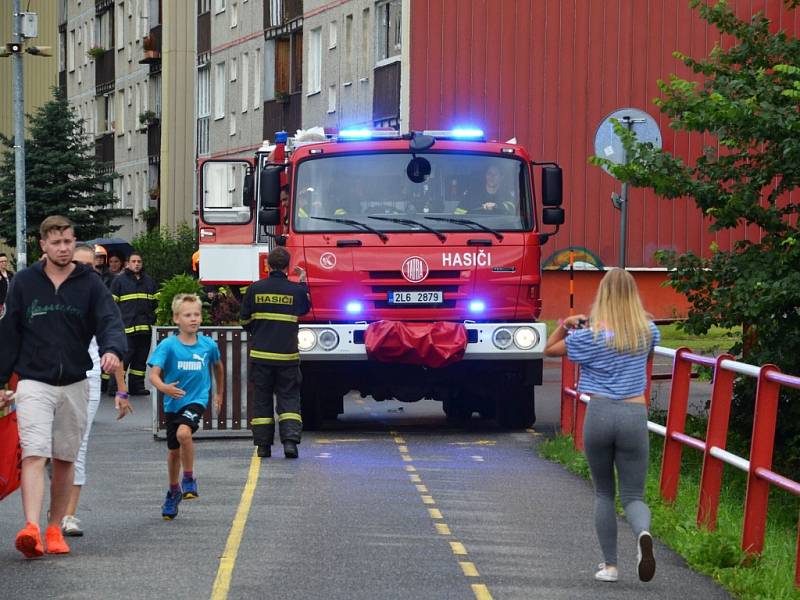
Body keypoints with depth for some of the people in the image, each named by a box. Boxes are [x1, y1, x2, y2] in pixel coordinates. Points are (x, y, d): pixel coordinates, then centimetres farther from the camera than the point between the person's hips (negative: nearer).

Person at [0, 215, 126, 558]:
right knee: (33, 455, -16)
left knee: (65, 460, 10)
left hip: (75, 384, 2)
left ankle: (55, 529, 21)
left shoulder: (89, 283, 3)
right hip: (34, 383, -2)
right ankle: (31, 527, -27)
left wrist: (112, 349, -31)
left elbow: (109, 320, -9)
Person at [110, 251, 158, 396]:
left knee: (141, 358, 8)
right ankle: (115, 387, -7)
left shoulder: (149, 281, 17)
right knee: (124, 356, -10)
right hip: (126, 327, -5)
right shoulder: (119, 280, 3)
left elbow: (155, 302, 26)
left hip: (145, 327, 5)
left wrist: (154, 319, 18)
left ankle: (137, 386, 14)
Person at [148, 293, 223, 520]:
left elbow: (218, 366, 18)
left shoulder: (208, 345, -3)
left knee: (184, 433, -30)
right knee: (174, 450, 14)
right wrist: (163, 387, -39)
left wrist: (219, 393, 28)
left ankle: (189, 479, -11)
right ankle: (174, 491, 37)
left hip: (197, 400, -1)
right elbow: (154, 374, -18)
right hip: (173, 402, 1)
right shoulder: (168, 345, -10)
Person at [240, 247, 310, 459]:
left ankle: (263, 445, 8)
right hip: (288, 354, -1)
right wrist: (303, 283, 29)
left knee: (262, 400, 9)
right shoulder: (296, 290, -4)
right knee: (289, 399, 4)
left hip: (260, 355, 1)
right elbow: (305, 309, 18)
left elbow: (245, 320, 9)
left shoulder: (255, 289, -1)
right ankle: (290, 440, -12)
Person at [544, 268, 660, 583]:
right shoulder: (648, 332, 4)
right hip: (635, 415, 1)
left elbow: (550, 349, 10)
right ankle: (643, 533, -31)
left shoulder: (590, 336, -3)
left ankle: (609, 565, 16)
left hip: (599, 415, -1)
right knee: (633, 495, 4)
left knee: (603, 493, 17)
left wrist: (565, 325, 12)